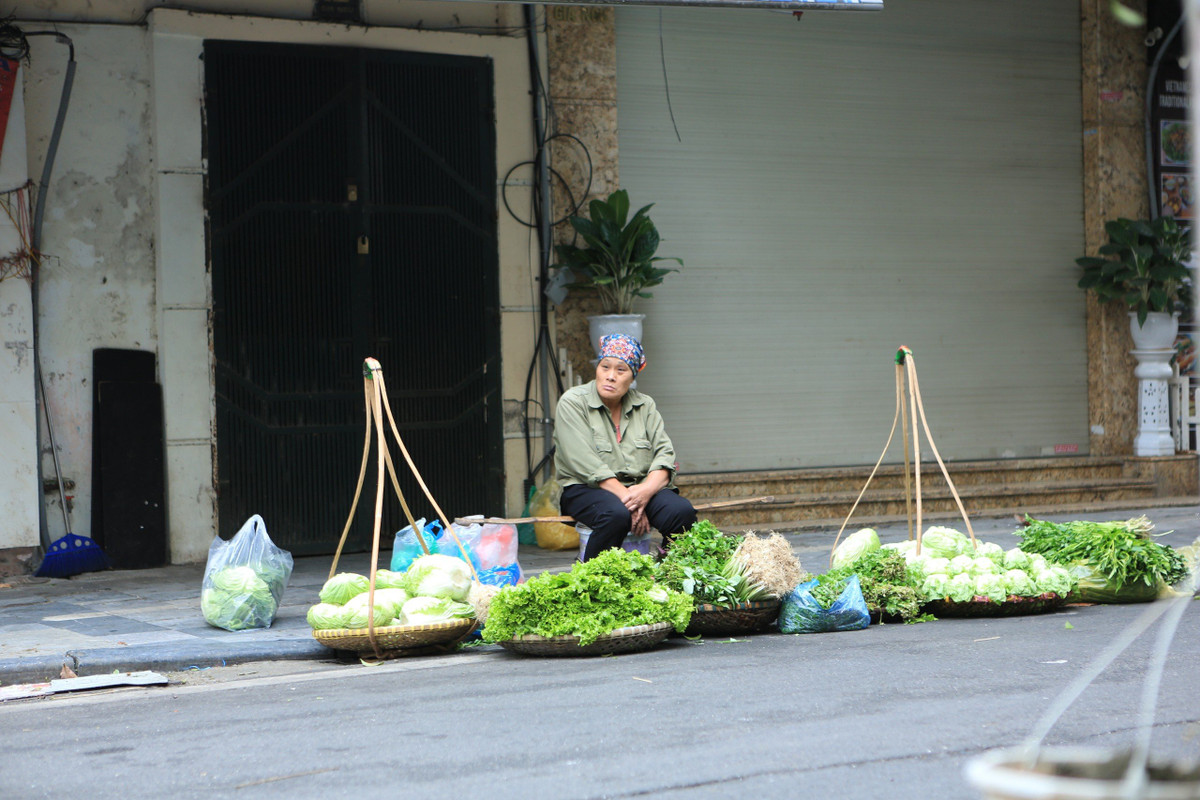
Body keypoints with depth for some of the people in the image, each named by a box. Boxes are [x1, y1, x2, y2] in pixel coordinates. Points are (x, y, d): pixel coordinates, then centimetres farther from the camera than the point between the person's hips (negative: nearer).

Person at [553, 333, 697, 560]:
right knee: (617, 515, -37)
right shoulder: (573, 403, -3)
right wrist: (627, 498, -21)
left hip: (639, 487, 4)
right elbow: (587, 465, -13)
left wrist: (647, 489, -19)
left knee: (682, 511, -25)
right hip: (586, 490, -4)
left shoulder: (645, 406, 13)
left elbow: (664, 453, 3)